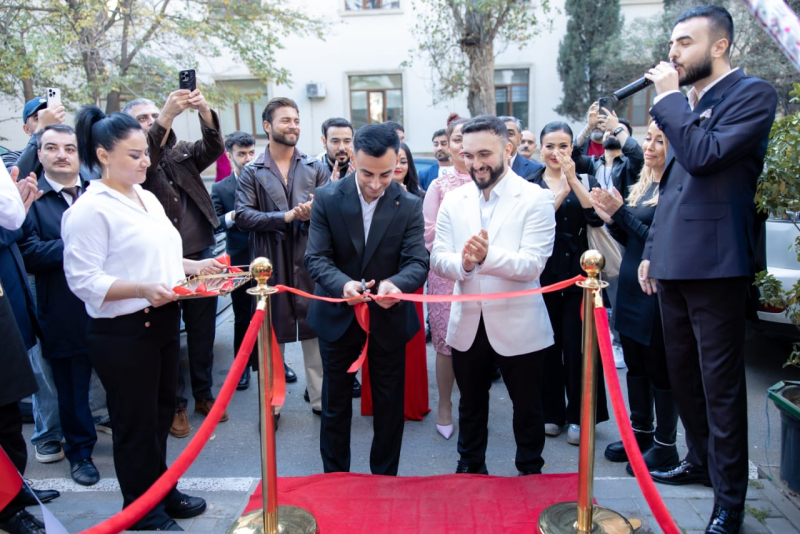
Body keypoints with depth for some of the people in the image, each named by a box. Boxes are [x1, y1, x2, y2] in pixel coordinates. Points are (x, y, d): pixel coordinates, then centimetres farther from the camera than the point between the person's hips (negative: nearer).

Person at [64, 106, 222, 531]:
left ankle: (161, 490, 40)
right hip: (121, 333, -8)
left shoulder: (146, 197, 10)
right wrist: (142, 289, -30)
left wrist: (195, 266, 6)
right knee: (135, 423, 8)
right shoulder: (90, 209, -15)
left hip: (162, 321, 8)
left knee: (161, 412, 20)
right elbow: (83, 279, -19)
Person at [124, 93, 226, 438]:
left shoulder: (182, 153, 9)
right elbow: (145, 160, -25)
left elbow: (214, 148, -7)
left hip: (201, 256, 4)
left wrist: (204, 111, -25)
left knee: (203, 331, 14)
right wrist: (167, 115, -36)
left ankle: (204, 395, 30)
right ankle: (175, 403, 22)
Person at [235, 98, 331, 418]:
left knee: (315, 330, 7)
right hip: (271, 263, -1)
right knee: (272, 333, 9)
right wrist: (287, 216, -16)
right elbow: (242, 216, -8)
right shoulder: (252, 173, 4)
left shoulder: (316, 168, 8)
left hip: (310, 261, 1)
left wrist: (315, 213, -22)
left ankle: (320, 398, 20)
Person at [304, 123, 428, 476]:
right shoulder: (327, 199, -10)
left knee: (389, 406, 13)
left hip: (389, 318, 0)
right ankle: (334, 478, 36)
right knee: (335, 405, 15)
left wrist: (395, 284, -39)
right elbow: (316, 258, -14)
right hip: (338, 316, 0)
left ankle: (385, 480, 34)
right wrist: (342, 284, -36)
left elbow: (418, 262, -16)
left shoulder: (409, 205, -9)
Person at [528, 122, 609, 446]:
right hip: (543, 272, 1)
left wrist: (573, 179, -18)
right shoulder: (531, 184, 5)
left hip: (577, 272, -1)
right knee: (548, 343, 7)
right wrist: (561, 191, -18)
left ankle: (579, 416, 14)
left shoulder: (585, 179, 5)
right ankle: (552, 411, 22)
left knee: (576, 344, 0)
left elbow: (596, 217, -13)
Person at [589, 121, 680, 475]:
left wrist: (622, 213, -20)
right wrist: (611, 218, -2)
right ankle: (641, 432, 31)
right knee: (635, 364, 16)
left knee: (659, 367, 4)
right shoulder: (643, 185, 13)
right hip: (630, 287, 8)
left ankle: (665, 445, 19)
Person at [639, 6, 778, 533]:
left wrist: (667, 96, -12)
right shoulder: (685, 103, 17)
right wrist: (651, 251, 18)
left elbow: (705, 155, -22)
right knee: (683, 374, 18)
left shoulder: (752, 93, -6)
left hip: (715, 264, -8)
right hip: (674, 263, 8)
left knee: (720, 384, 0)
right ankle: (700, 461, 37)